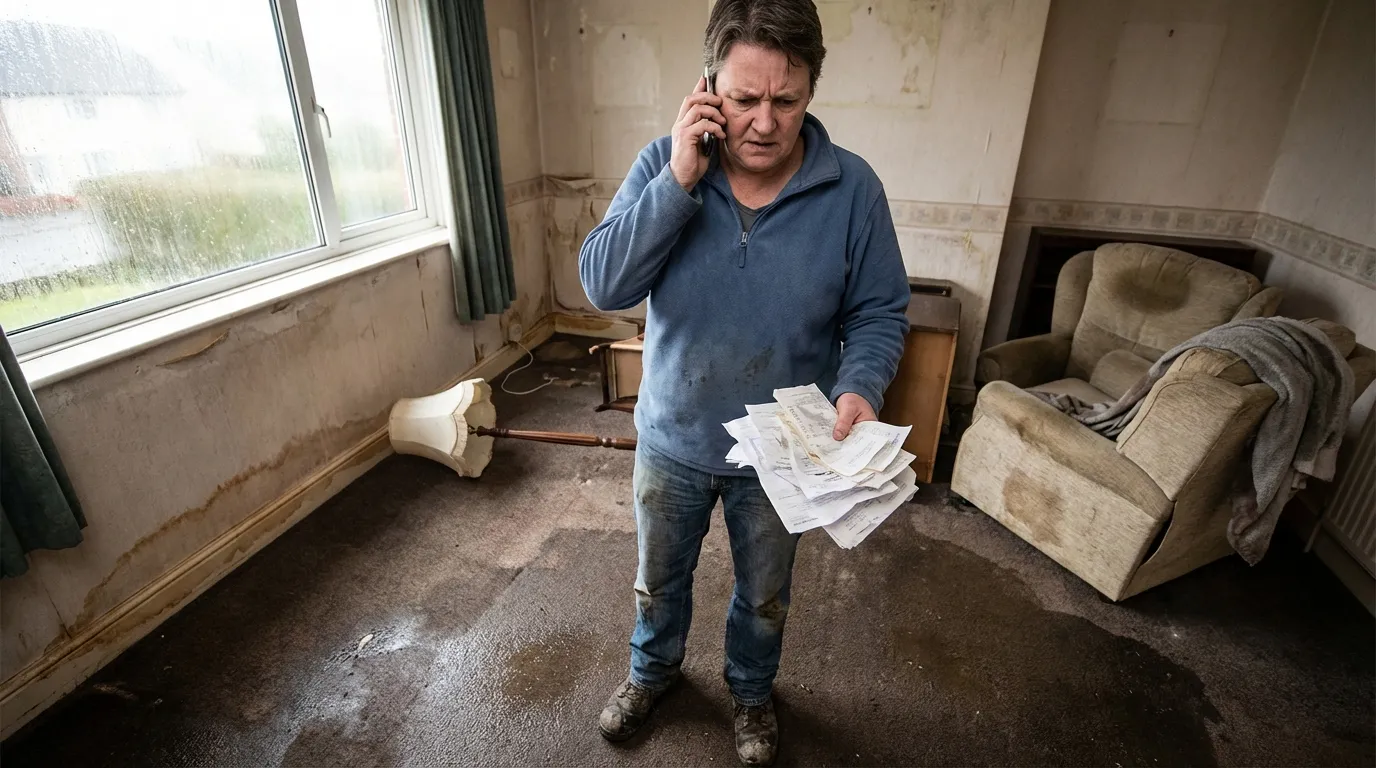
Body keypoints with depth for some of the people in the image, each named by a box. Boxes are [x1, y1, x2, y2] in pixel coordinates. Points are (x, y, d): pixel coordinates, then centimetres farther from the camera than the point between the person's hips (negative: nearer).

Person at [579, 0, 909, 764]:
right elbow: (602, 283, -21)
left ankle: (751, 691, 56)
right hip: (671, 439, 1)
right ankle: (653, 668, 58)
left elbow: (878, 314, -7)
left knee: (764, 597, 24)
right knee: (658, 579, 25)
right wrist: (679, 180, -30)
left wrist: (859, 387, -27)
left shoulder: (853, 188, -14)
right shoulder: (662, 164, -12)